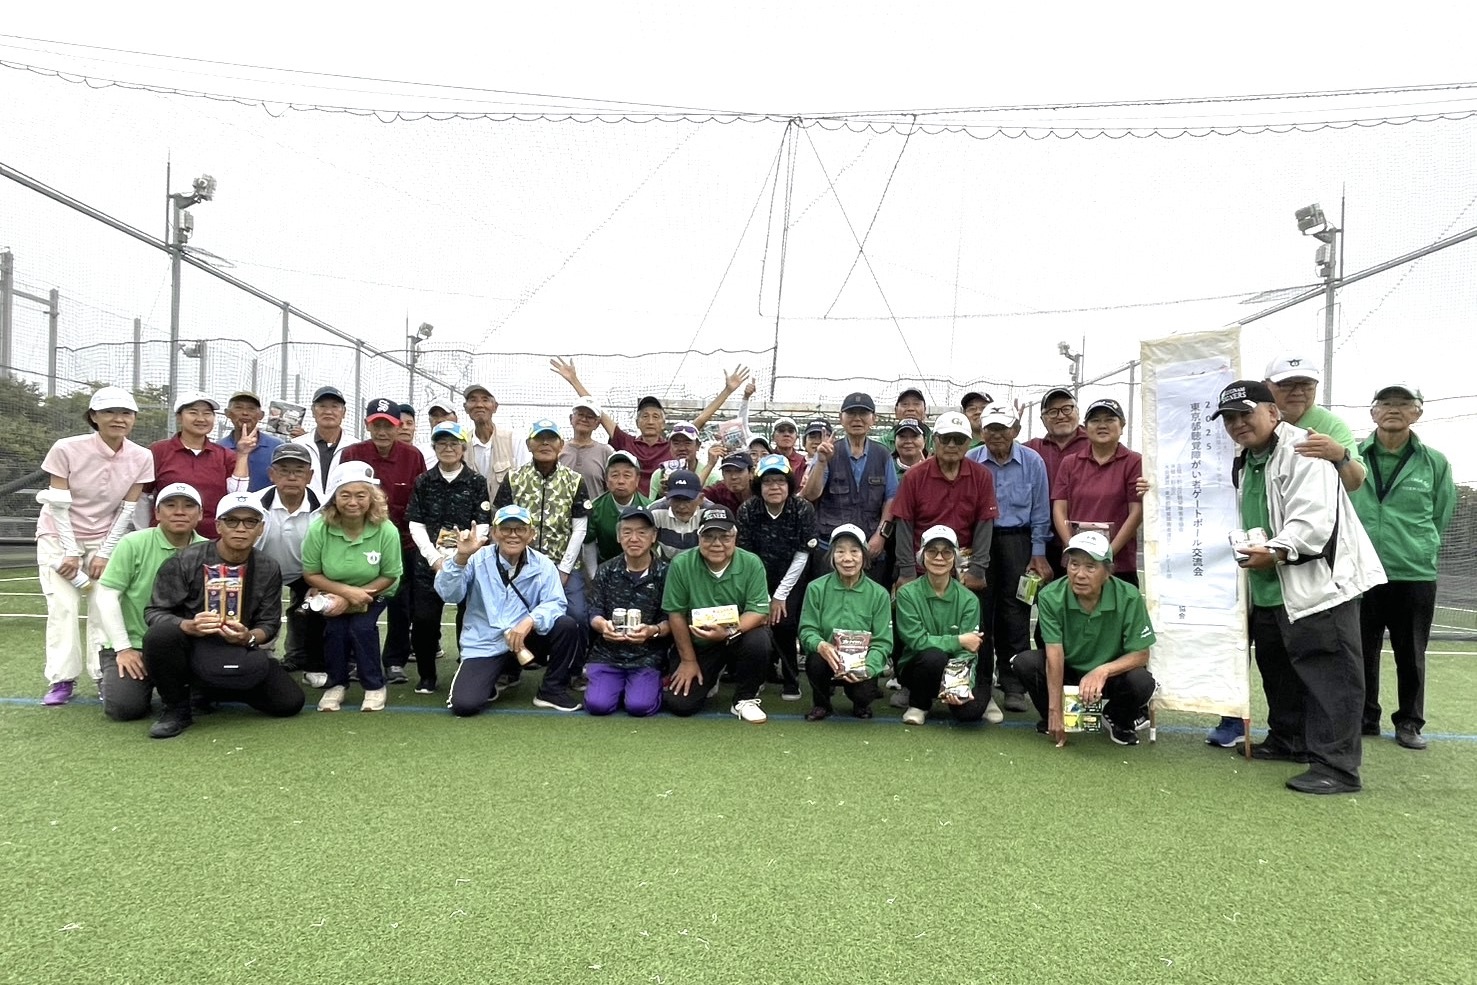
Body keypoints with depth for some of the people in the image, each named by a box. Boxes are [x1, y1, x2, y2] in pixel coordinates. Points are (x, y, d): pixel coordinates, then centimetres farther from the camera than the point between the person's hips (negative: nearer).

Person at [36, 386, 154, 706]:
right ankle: (62, 680, -1)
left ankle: (105, 676, 0)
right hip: (59, 536, -1)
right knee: (63, 607, -9)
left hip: (107, 538, 2)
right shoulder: (67, 449, -18)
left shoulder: (141, 458, -12)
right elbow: (58, 505, -15)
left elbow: (127, 510, -7)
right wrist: (71, 552, -16)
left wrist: (104, 553, -9)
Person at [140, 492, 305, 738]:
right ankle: (176, 708, -10)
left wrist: (249, 637, -24)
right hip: (189, 648, -3)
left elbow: (270, 624, -1)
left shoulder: (268, 569, -4)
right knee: (161, 633, -36)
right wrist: (189, 626, -31)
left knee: (290, 702, -11)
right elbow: (154, 612, -11)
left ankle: (216, 689, 16)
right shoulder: (185, 561, -12)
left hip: (239, 653, 3)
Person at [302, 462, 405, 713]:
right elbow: (310, 573, -13)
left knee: (362, 626, -23)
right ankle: (336, 684, 6)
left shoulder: (386, 531, -28)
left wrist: (351, 599, -21)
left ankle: (374, 686, 0)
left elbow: (389, 576, -16)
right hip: (333, 592, 1)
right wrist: (347, 591, -25)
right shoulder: (319, 529, -25)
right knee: (335, 629, -20)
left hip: (373, 592, -1)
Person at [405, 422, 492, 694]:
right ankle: (426, 676, 14)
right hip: (429, 562, 2)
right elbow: (416, 526, 5)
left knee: (469, 618, -6)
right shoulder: (423, 483, 10)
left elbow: (482, 527, -1)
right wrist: (436, 559, -7)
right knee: (423, 619, -3)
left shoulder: (477, 483, 5)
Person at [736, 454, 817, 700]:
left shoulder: (803, 509, -18)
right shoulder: (747, 510, -15)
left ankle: (791, 681, 5)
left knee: (784, 623, -15)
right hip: (759, 577, 1)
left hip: (792, 578, -1)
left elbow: (801, 555, -14)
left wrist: (780, 595, -13)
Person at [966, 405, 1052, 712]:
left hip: (1017, 541, 0)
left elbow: (1040, 512, 5)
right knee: (979, 610, 3)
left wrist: (1038, 555, 2)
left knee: (1015, 613, 2)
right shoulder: (970, 462, -1)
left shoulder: (1032, 462, 1)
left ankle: (1014, 685, 10)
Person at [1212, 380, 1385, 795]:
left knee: (1328, 673, -8)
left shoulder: (1304, 450, -13)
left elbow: (1313, 516, -24)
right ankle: (1289, 740, 34)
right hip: (1269, 589, 10)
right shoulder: (1244, 463, 16)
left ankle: (1336, 765, -5)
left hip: (1319, 582, -10)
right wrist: (1248, 551, 16)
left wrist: (1277, 551, -29)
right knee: (1277, 668, 19)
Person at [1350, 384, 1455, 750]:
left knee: (1411, 655, 9)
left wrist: (1418, 552, 6)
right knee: (1362, 651, 9)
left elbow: (1441, 518, 10)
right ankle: (1365, 717, 23)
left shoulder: (1435, 463, 3)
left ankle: (1409, 722, 23)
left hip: (1415, 576, 0)